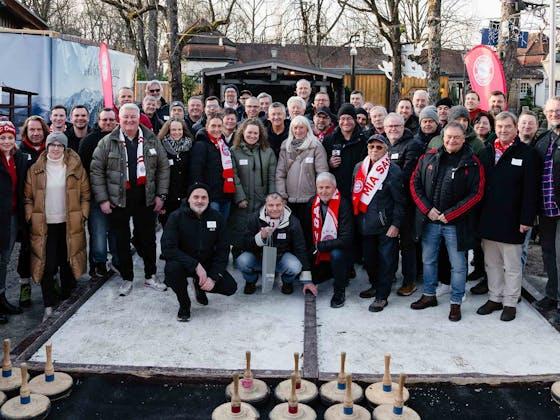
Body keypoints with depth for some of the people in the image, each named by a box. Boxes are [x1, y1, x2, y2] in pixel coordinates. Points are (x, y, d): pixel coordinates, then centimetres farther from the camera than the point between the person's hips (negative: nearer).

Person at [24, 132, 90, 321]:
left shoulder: (75, 167, 1)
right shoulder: (35, 169, 2)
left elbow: (85, 194, 4)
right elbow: (28, 196, 5)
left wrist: (82, 214, -3)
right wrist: (30, 217, -3)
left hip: (69, 225, 1)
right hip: (44, 226, 0)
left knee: (68, 263, 10)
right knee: (47, 265, -2)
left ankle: (67, 300, 25)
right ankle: (49, 306, 7)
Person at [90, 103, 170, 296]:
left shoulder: (152, 140, 3)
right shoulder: (108, 142, -2)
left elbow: (163, 168, 6)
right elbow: (96, 171, -3)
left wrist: (161, 195, 0)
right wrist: (102, 199, -8)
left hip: (145, 198, 1)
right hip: (118, 199, -1)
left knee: (148, 238, 11)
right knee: (122, 240, 8)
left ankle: (150, 276, 26)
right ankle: (126, 278, 23)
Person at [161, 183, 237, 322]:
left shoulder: (216, 217, -6)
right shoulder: (176, 217, -15)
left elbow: (223, 249, -5)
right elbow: (167, 248, -24)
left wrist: (213, 277, -16)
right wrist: (196, 265, -31)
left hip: (208, 264, 3)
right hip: (184, 263, -3)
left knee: (230, 287, -13)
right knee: (172, 268, -36)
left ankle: (200, 286, 21)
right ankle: (184, 304, -6)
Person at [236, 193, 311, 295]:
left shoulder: (292, 221, -12)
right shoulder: (255, 218, -11)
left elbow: (301, 249, -11)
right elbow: (245, 245, -12)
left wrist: (306, 281, -15)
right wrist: (261, 237, -33)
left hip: (281, 258, 0)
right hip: (259, 257, 1)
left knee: (294, 267, -33)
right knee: (242, 261, -30)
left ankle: (287, 282, 6)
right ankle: (250, 281, 7)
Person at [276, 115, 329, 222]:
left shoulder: (316, 146, -3)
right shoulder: (285, 146, 10)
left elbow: (322, 173, -7)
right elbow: (280, 172, 7)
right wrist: (281, 194, 0)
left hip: (310, 198, -3)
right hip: (290, 199, 4)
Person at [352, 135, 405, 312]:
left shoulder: (393, 170, -9)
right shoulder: (359, 167, 7)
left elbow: (400, 201, -8)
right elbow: (354, 194, 15)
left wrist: (396, 224, -12)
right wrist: (356, 218, 11)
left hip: (386, 225, -5)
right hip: (365, 223, 5)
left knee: (386, 260, 1)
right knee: (368, 258, 15)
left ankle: (382, 295, 10)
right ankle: (375, 286, 36)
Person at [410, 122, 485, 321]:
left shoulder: (472, 163, -6)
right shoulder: (429, 157, 2)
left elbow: (476, 193, -10)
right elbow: (415, 183, 3)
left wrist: (449, 214, -14)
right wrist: (427, 209, -8)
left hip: (456, 223, -3)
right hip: (429, 220, 3)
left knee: (458, 265, 6)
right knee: (428, 260, 17)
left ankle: (456, 303, 22)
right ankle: (429, 295, 35)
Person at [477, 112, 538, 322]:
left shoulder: (526, 153, -5)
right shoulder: (486, 152, 8)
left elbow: (530, 189, -9)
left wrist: (526, 219, -14)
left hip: (511, 220, -4)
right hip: (487, 218, 5)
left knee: (512, 265, 7)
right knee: (491, 263, 15)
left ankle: (510, 302, 18)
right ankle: (494, 298, 28)